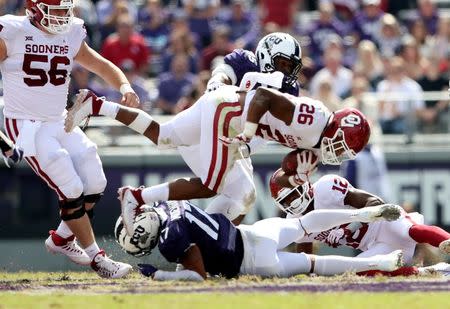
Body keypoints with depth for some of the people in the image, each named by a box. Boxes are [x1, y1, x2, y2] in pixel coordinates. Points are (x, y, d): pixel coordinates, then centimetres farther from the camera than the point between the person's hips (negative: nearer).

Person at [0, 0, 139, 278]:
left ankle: (61, 239, 24)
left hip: (61, 122, 7)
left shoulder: (71, 36, 5)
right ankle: (97, 258, -4)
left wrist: (124, 86, -7)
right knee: (71, 190, -13)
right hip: (27, 127, -7)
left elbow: (102, 66, 14)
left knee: (95, 185, 2)